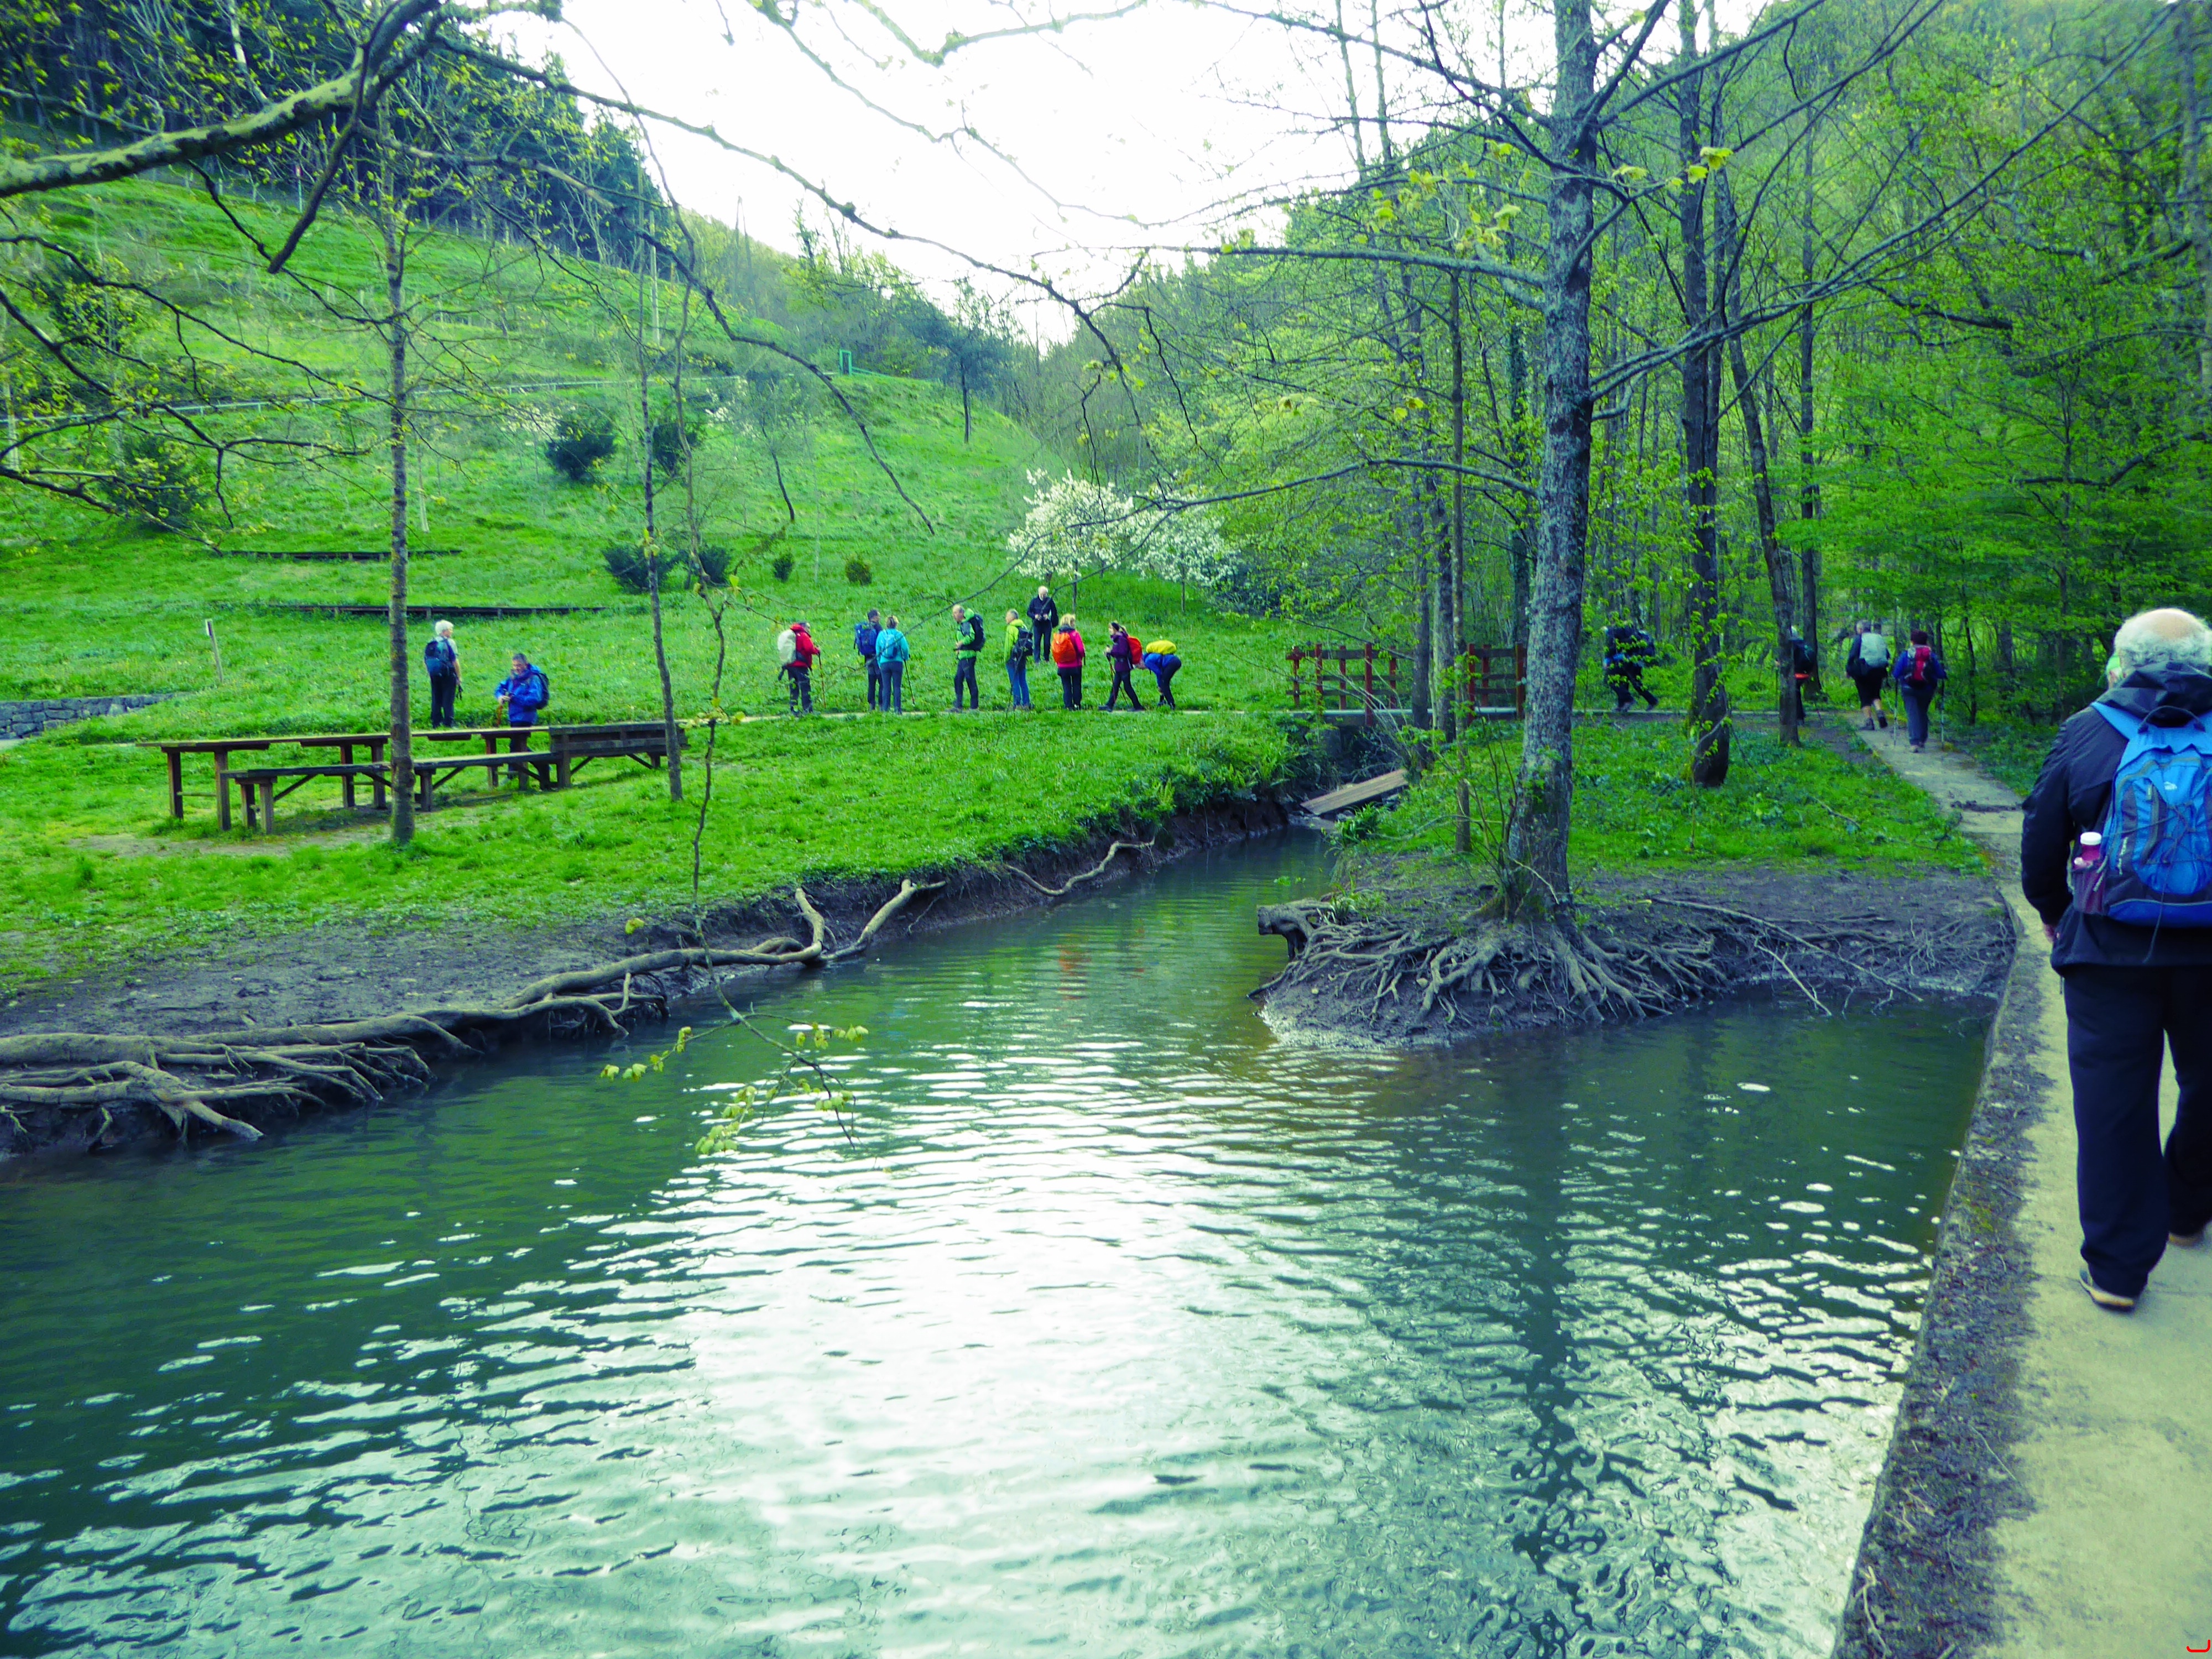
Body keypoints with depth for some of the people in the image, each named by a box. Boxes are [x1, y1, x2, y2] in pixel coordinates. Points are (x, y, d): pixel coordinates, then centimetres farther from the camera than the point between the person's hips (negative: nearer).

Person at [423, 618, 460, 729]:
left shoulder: (430, 644, 9)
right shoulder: (449, 642, -9)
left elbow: (425, 662, 11)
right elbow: (455, 662, -13)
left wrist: (431, 673, 19)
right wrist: (459, 677, -7)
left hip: (434, 676, 6)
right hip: (448, 675, -5)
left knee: (436, 700, 10)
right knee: (448, 701, -3)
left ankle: (436, 724, 12)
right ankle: (448, 724, -5)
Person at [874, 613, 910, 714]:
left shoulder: (881, 634, 4)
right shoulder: (898, 634, -4)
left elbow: (877, 650, 8)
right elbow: (905, 649, -4)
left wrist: (879, 664, 17)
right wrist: (906, 658, 16)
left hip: (884, 663, 2)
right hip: (897, 663, -2)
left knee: (886, 687, 5)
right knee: (897, 687, 1)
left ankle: (885, 709, 3)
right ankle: (897, 709, -1)